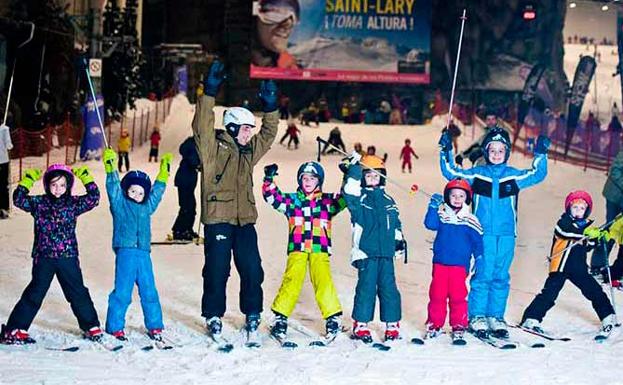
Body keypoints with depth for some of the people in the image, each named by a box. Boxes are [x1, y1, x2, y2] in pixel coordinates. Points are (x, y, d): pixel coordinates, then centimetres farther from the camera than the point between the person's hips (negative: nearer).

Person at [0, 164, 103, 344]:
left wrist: (85, 177, -5)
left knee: (78, 293, 8)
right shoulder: (39, 203, 3)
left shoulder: (73, 203, 3)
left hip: (68, 257, 1)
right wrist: (28, 180, -8)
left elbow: (93, 198, -4)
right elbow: (19, 199, -6)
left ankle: (91, 326, 20)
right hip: (43, 257, 0)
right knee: (35, 293, 2)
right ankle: (15, 329, 8)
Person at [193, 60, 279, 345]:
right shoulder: (213, 147, -2)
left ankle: (252, 318, 14)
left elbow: (269, 133, 27)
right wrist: (209, 93, -23)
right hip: (218, 219, -5)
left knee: (252, 271, 3)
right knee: (217, 270, 1)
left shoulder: (250, 150, 17)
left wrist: (270, 107, 15)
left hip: (245, 220, 5)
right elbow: (202, 126, -17)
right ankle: (214, 318, 14)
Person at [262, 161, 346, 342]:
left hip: (320, 251, 0)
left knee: (323, 282, -14)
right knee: (291, 281, -12)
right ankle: (280, 317, -6)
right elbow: (272, 197, 6)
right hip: (297, 249, 0)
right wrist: (269, 179, -9)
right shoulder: (292, 200, 14)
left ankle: (333, 318, -8)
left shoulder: (327, 201, 14)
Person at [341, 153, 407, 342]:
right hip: (366, 252, -4)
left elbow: (396, 223, 25)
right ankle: (360, 325, 5)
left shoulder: (387, 200, 16)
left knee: (388, 288, 4)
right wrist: (354, 169, -22)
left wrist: (399, 241, 21)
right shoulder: (359, 198, 2)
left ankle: (392, 324, 12)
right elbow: (349, 191, -21)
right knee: (366, 288, -4)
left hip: (386, 252, 4)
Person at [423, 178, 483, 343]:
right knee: (437, 294, 5)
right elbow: (430, 224, -14)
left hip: (460, 264, -1)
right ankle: (434, 324, 17)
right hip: (440, 263, 1)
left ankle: (458, 326, 11)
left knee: (458, 296, 0)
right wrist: (434, 207, -23)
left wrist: (480, 260, 0)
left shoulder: (470, 220, 3)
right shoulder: (441, 215, 3)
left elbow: (477, 241, 6)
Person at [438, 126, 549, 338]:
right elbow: (451, 173, 8)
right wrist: (446, 152, -3)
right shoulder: (476, 174, 6)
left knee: (501, 277, 5)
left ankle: (496, 317, 13)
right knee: (482, 275, -5)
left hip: (506, 234, 2)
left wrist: (540, 154, -5)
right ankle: (477, 317, 3)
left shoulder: (513, 176, 9)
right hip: (483, 233, -2)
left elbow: (537, 175, 8)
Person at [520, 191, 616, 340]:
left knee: (594, 291, 1)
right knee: (549, 293, -10)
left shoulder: (588, 225, 13)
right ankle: (531, 319, -5)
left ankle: (608, 317, 16)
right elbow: (566, 231, -26)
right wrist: (585, 232, -35)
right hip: (560, 266, -4)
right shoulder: (564, 221, -3)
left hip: (579, 268, 4)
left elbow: (588, 246, 6)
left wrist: (595, 237, -13)